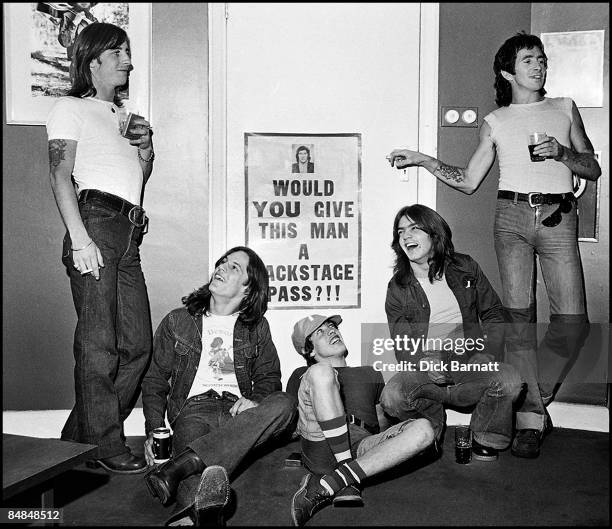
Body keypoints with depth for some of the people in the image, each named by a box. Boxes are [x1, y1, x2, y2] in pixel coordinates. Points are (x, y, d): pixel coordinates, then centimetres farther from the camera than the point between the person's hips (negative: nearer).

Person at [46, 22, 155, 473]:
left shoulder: (126, 116, 30)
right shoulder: (71, 109, 9)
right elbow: (60, 174, -4)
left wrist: (147, 149, 12)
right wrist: (79, 237, -18)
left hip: (130, 232, 7)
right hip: (95, 219, -7)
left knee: (137, 343, 3)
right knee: (99, 342, -9)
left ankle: (80, 436, 14)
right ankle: (106, 445, -1)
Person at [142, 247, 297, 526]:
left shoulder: (257, 327, 17)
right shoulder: (177, 321, 14)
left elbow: (269, 376, 18)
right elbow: (155, 380, 14)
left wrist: (255, 400, -7)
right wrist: (154, 431, -2)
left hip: (238, 412, 2)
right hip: (193, 409, -1)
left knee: (284, 403, -30)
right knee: (191, 432, -37)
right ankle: (192, 514, -71)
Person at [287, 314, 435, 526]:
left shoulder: (370, 374, 34)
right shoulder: (302, 375, 27)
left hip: (362, 448, 3)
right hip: (320, 449, -2)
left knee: (423, 429, -24)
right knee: (321, 371, -22)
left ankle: (323, 486, -33)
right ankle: (348, 483, -30)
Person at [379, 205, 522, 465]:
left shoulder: (465, 268, 5)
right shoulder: (398, 287, 3)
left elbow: (493, 315, 10)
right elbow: (402, 345, 0)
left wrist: (488, 353, -8)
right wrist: (422, 362, -22)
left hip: (470, 366, 1)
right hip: (424, 372, 0)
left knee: (509, 380, -30)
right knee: (392, 397, -31)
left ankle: (485, 441, 1)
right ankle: (431, 430, 5)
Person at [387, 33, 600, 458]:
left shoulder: (565, 108, 17)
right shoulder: (495, 122, 14)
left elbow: (593, 168, 14)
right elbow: (468, 181, 12)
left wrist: (561, 152, -5)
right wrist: (422, 160, 2)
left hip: (558, 218, 1)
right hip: (512, 216, -1)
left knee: (573, 320, -9)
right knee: (518, 315, -6)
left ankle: (535, 395, 14)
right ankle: (530, 417, 3)